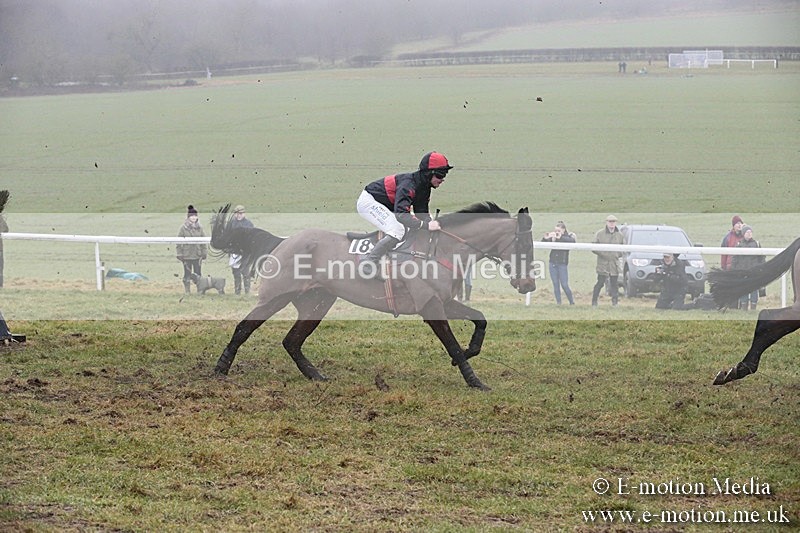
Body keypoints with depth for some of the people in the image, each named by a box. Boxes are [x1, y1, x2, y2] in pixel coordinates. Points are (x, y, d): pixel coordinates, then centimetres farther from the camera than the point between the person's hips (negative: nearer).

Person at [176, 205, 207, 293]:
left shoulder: (199, 228, 6)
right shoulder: (183, 228, -3)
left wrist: (204, 253, 6)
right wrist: (179, 254, -6)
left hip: (197, 255, 2)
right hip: (187, 255, -2)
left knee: (198, 274, 4)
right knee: (187, 274, 4)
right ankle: (187, 291, 10)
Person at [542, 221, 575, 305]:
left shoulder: (568, 236, -3)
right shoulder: (552, 237, 6)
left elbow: (572, 241, -26)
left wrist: (561, 238, -35)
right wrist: (545, 238, -15)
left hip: (562, 263, -4)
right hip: (553, 263, 4)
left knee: (564, 285, -4)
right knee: (555, 284, 5)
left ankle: (572, 302, 11)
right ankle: (558, 302, 11)